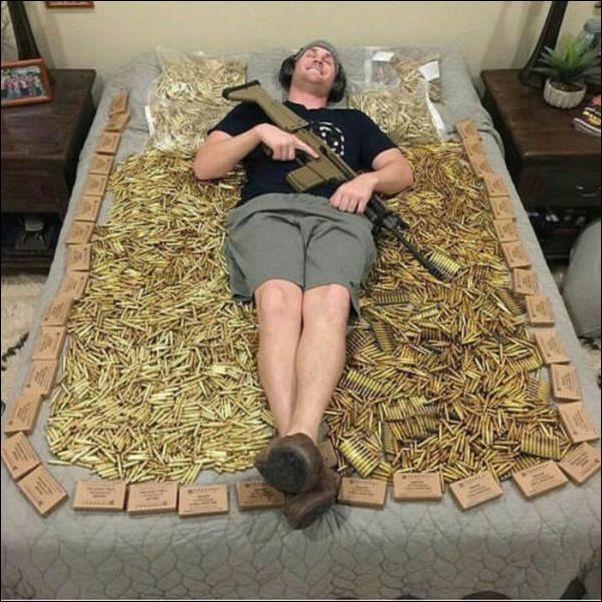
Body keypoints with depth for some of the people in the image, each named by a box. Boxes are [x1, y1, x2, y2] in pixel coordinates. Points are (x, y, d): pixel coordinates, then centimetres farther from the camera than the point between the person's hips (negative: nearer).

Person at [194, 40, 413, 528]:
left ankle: (299, 439, -57)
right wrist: (259, 132, 7)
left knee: (329, 305, -35)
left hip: (337, 215, 1)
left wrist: (368, 179, 4)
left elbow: (403, 171, 28)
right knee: (278, 302, -36)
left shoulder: (352, 120, 38)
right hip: (266, 210, -1)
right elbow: (204, 167, 22)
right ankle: (305, 460, -53)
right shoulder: (256, 108, 35)